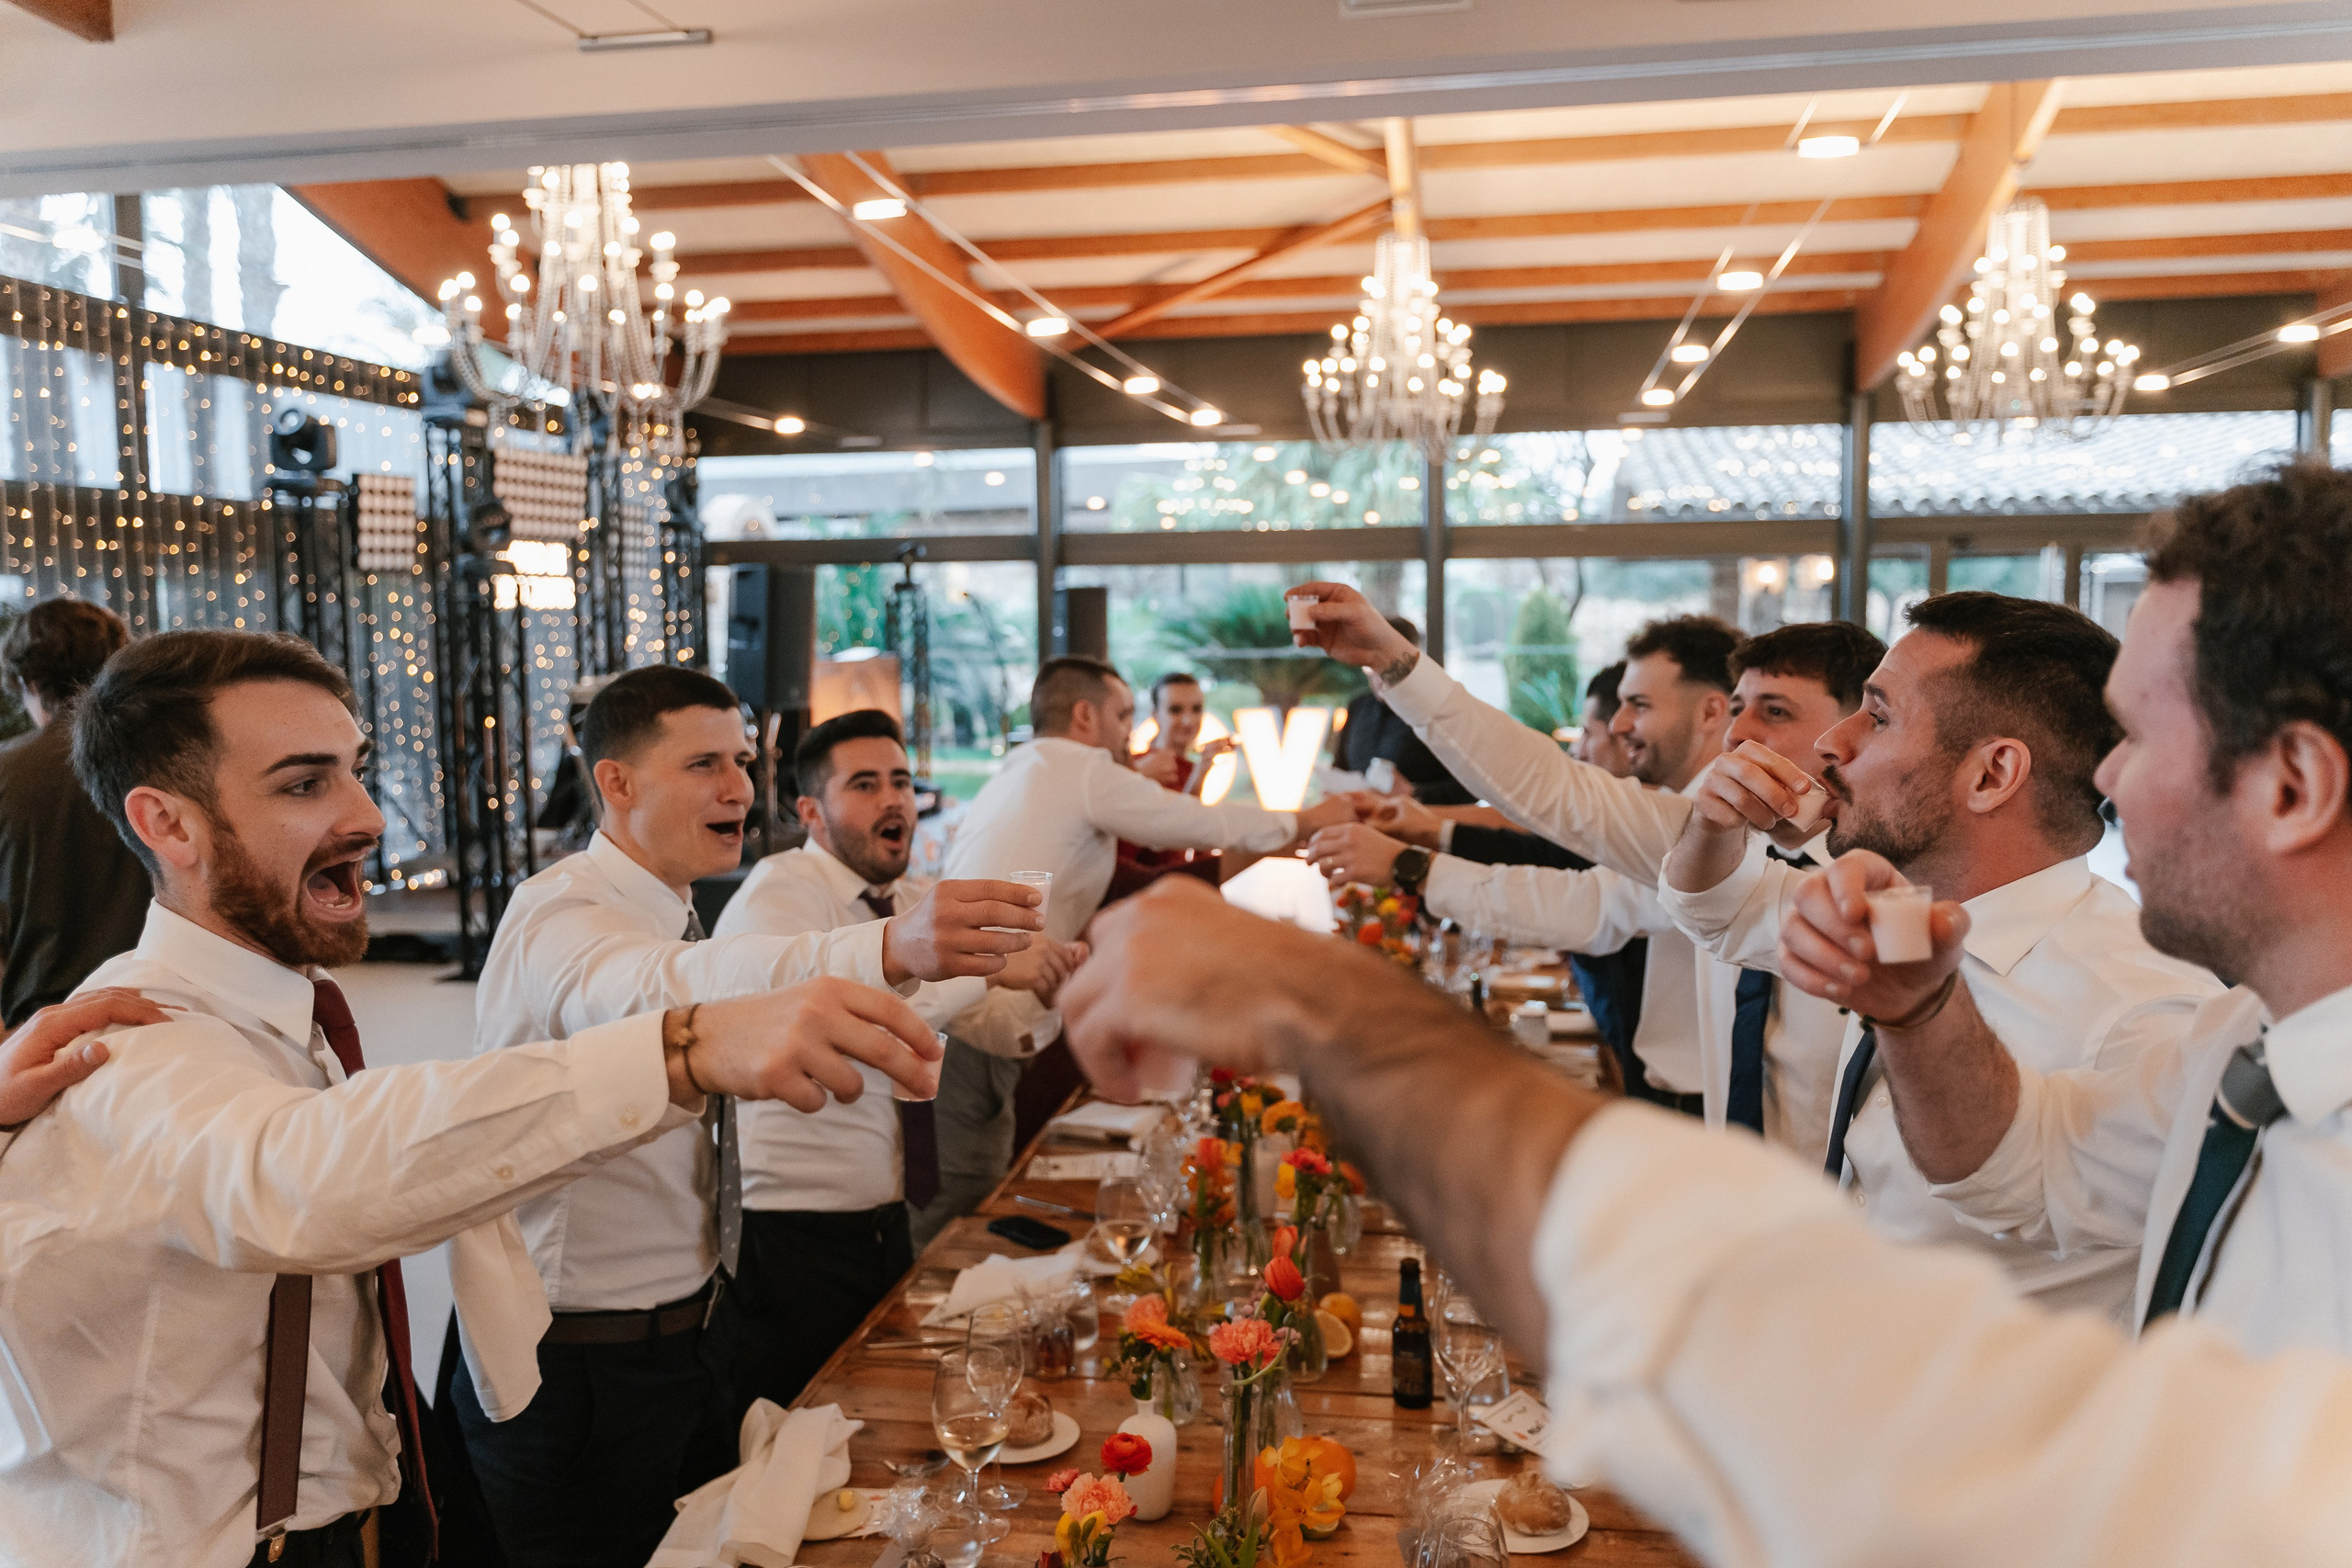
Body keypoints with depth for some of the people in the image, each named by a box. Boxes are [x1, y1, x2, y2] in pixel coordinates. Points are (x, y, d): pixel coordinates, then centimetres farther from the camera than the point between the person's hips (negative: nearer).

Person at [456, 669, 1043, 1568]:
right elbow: (660, 989, -44)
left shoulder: (669, 917, 8)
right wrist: (888, 951, -59)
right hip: (578, 1369, -8)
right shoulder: (560, 915, -21)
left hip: (692, 1336, 8)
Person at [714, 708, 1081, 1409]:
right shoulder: (780, 893, -16)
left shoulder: (917, 900, 8)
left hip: (886, 1224, 7)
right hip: (795, 1239, -7)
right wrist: (986, 963, -34)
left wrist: (1051, 974, -14)